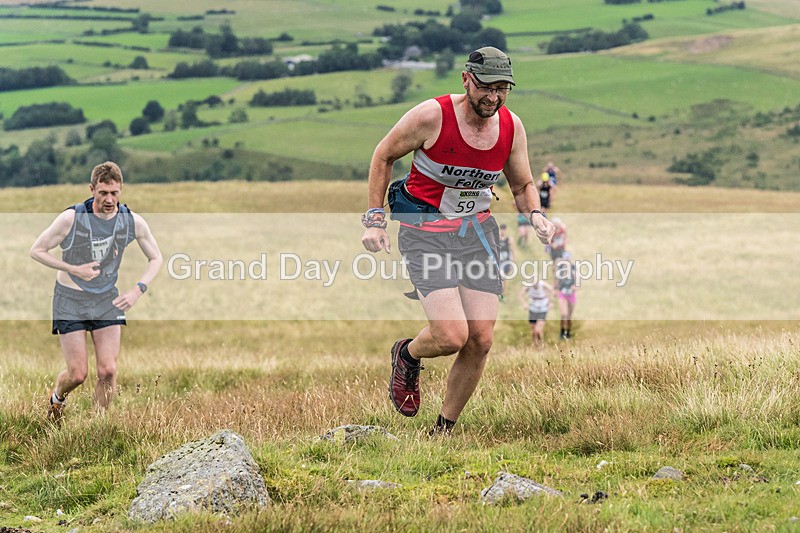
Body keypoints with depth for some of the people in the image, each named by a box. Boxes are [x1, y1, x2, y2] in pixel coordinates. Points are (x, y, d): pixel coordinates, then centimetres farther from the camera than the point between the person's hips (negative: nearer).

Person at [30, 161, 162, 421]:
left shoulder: (133, 222, -10)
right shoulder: (71, 218, -19)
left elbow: (155, 258, 5)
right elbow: (36, 250, -8)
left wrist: (138, 289, -12)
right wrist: (74, 269, -19)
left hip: (107, 299, 3)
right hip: (70, 301, -3)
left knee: (108, 371, -7)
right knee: (78, 374, -3)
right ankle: (56, 398, 32)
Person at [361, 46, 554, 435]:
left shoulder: (512, 127, -3)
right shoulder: (432, 116, -17)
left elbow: (523, 186, 12)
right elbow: (383, 155, -2)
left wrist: (535, 215, -10)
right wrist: (374, 220, -5)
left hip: (477, 230, 5)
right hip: (424, 233, -5)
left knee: (480, 340, -4)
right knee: (451, 336, -18)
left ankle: (443, 431, 15)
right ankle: (407, 356, 19)